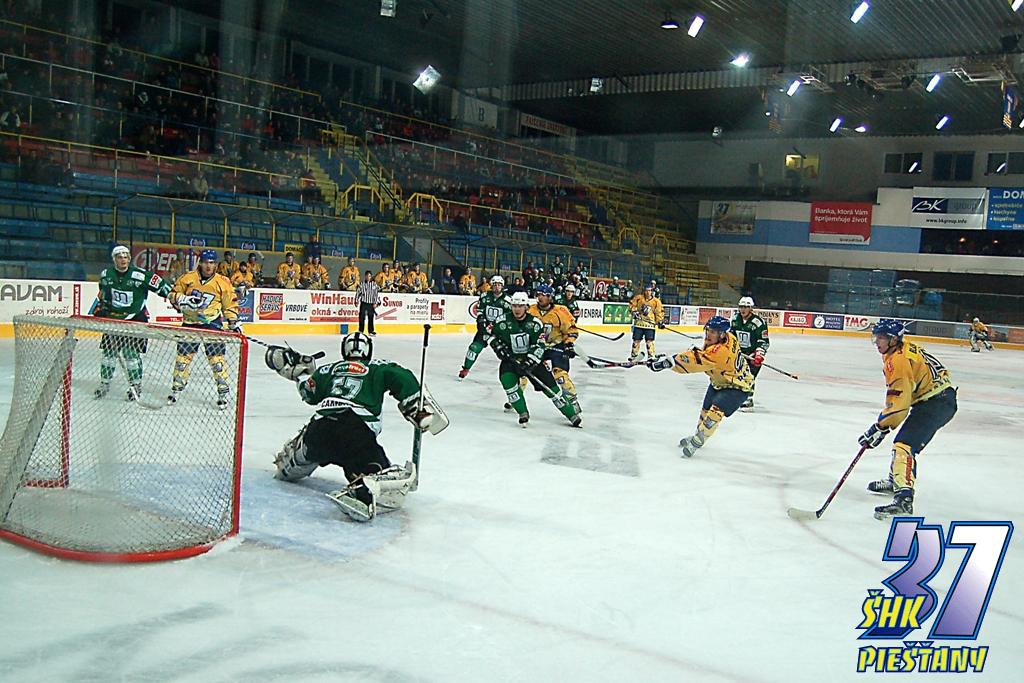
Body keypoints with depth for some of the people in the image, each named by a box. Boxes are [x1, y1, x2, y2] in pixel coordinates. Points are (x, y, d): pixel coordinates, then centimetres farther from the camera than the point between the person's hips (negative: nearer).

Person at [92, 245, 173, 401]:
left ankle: (136, 385, 6)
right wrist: (99, 310, 15)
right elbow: (103, 294, 18)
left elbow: (162, 286, -11)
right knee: (109, 351, 8)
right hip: (113, 317, 4)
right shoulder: (106, 275, 0)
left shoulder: (140, 275, -15)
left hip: (135, 318, -4)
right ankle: (104, 383, 22)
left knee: (131, 353, -7)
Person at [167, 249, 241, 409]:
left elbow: (230, 304, 6)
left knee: (216, 358, -6)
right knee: (183, 356, 8)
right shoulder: (188, 278, -3)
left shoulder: (223, 282, -3)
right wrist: (183, 300, -17)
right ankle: (176, 389, 23)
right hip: (190, 322, 2)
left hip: (212, 323, -1)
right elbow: (173, 294, 3)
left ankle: (223, 392, 2)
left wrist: (234, 322, 2)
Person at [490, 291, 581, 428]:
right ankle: (523, 413, -9)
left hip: (532, 360, -1)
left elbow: (539, 345, -15)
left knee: (549, 385, -5)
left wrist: (529, 361, -27)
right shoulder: (503, 322, -6)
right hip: (511, 359, 1)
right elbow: (493, 336, 9)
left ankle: (572, 414, 7)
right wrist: (499, 347, -9)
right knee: (507, 379, -26)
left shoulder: (535, 323, -10)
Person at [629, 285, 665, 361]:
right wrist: (634, 311, -6)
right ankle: (634, 354, 21)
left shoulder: (656, 301, 2)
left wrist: (661, 321, -5)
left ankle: (651, 355, 1)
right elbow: (632, 304, 10)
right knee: (636, 339, 8)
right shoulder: (638, 298, 3)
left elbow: (659, 312, 3)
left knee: (649, 340, -7)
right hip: (639, 323, 1)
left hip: (650, 324, -1)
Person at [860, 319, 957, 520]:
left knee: (905, 444, -22)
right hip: (943, 399, 11)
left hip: (935, 403, -11)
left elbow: (898, 400, -24)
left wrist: (880, 428, -20)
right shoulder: (907, 349, 14)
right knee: (908, 441, 26)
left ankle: (903, 498, -34)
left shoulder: (898, 360, -17)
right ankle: (895, 480, 43)